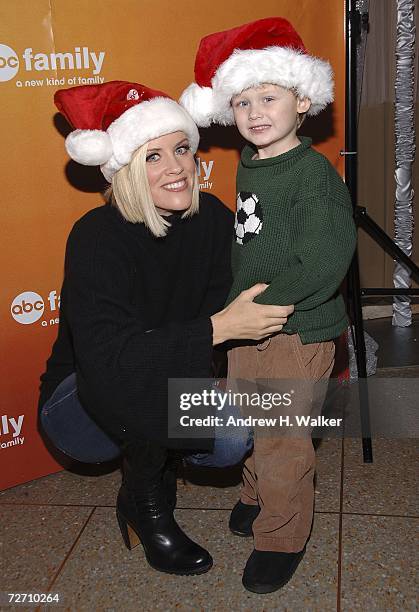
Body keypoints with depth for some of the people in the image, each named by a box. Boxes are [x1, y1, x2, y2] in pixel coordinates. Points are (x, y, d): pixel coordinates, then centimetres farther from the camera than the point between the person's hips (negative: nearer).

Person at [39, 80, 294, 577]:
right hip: (81, 402, -5)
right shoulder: (97, 238, -27)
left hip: (164, 396, 5)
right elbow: (107, 358, -39)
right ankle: (143, 505, -7)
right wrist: (219, 327, -42)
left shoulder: (211, 218, -11)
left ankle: (153, 453, 14)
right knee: (146, 376, -36)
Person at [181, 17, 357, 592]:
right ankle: (260, 495, 49)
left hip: (298, 330, -7)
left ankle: (282, 537, 27)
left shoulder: (315, 173, -19)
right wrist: (234, 305, 10)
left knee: (282, 439, 5)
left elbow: (321, 267, -26)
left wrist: (260, 306, -22)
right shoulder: (248, 163, 5)